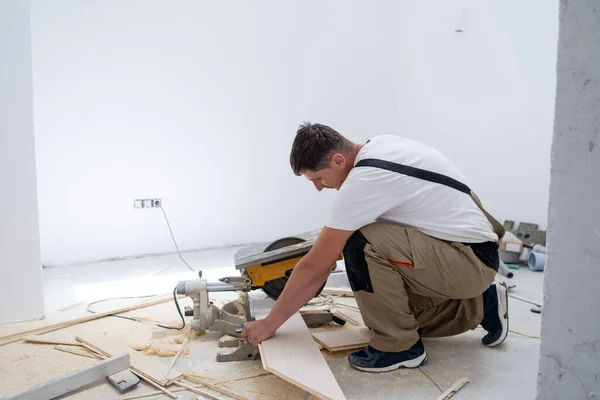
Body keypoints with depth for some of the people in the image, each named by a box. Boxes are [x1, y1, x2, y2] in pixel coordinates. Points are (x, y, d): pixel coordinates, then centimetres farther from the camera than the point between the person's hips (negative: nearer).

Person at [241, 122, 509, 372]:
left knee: (360, 245, -28)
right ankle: (482, 306, 23)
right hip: (472, 248, 10)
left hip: (471, 260, -10)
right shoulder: (377, 147, 2)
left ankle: (399, 345, -8)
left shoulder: (363, 181, -26)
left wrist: (270, 323, -10)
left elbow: (315, 267, -21)